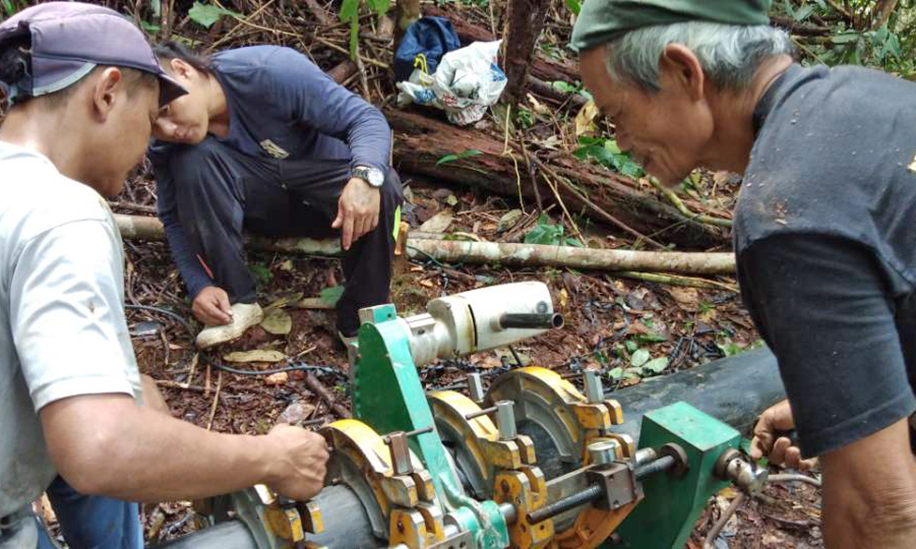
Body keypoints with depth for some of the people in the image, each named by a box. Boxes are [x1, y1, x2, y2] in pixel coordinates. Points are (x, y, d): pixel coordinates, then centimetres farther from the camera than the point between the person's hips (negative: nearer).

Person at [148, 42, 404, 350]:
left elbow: (365, 117, -28)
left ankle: (360, 321, -19)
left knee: (382, 186, -36)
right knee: (193, 159, -27)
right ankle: (237, 300, -17)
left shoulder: (272, 71, -29)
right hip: (261, 201, 3)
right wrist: (199, 285, -23)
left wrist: (365, 175, -48)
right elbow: (176, 217, -7)